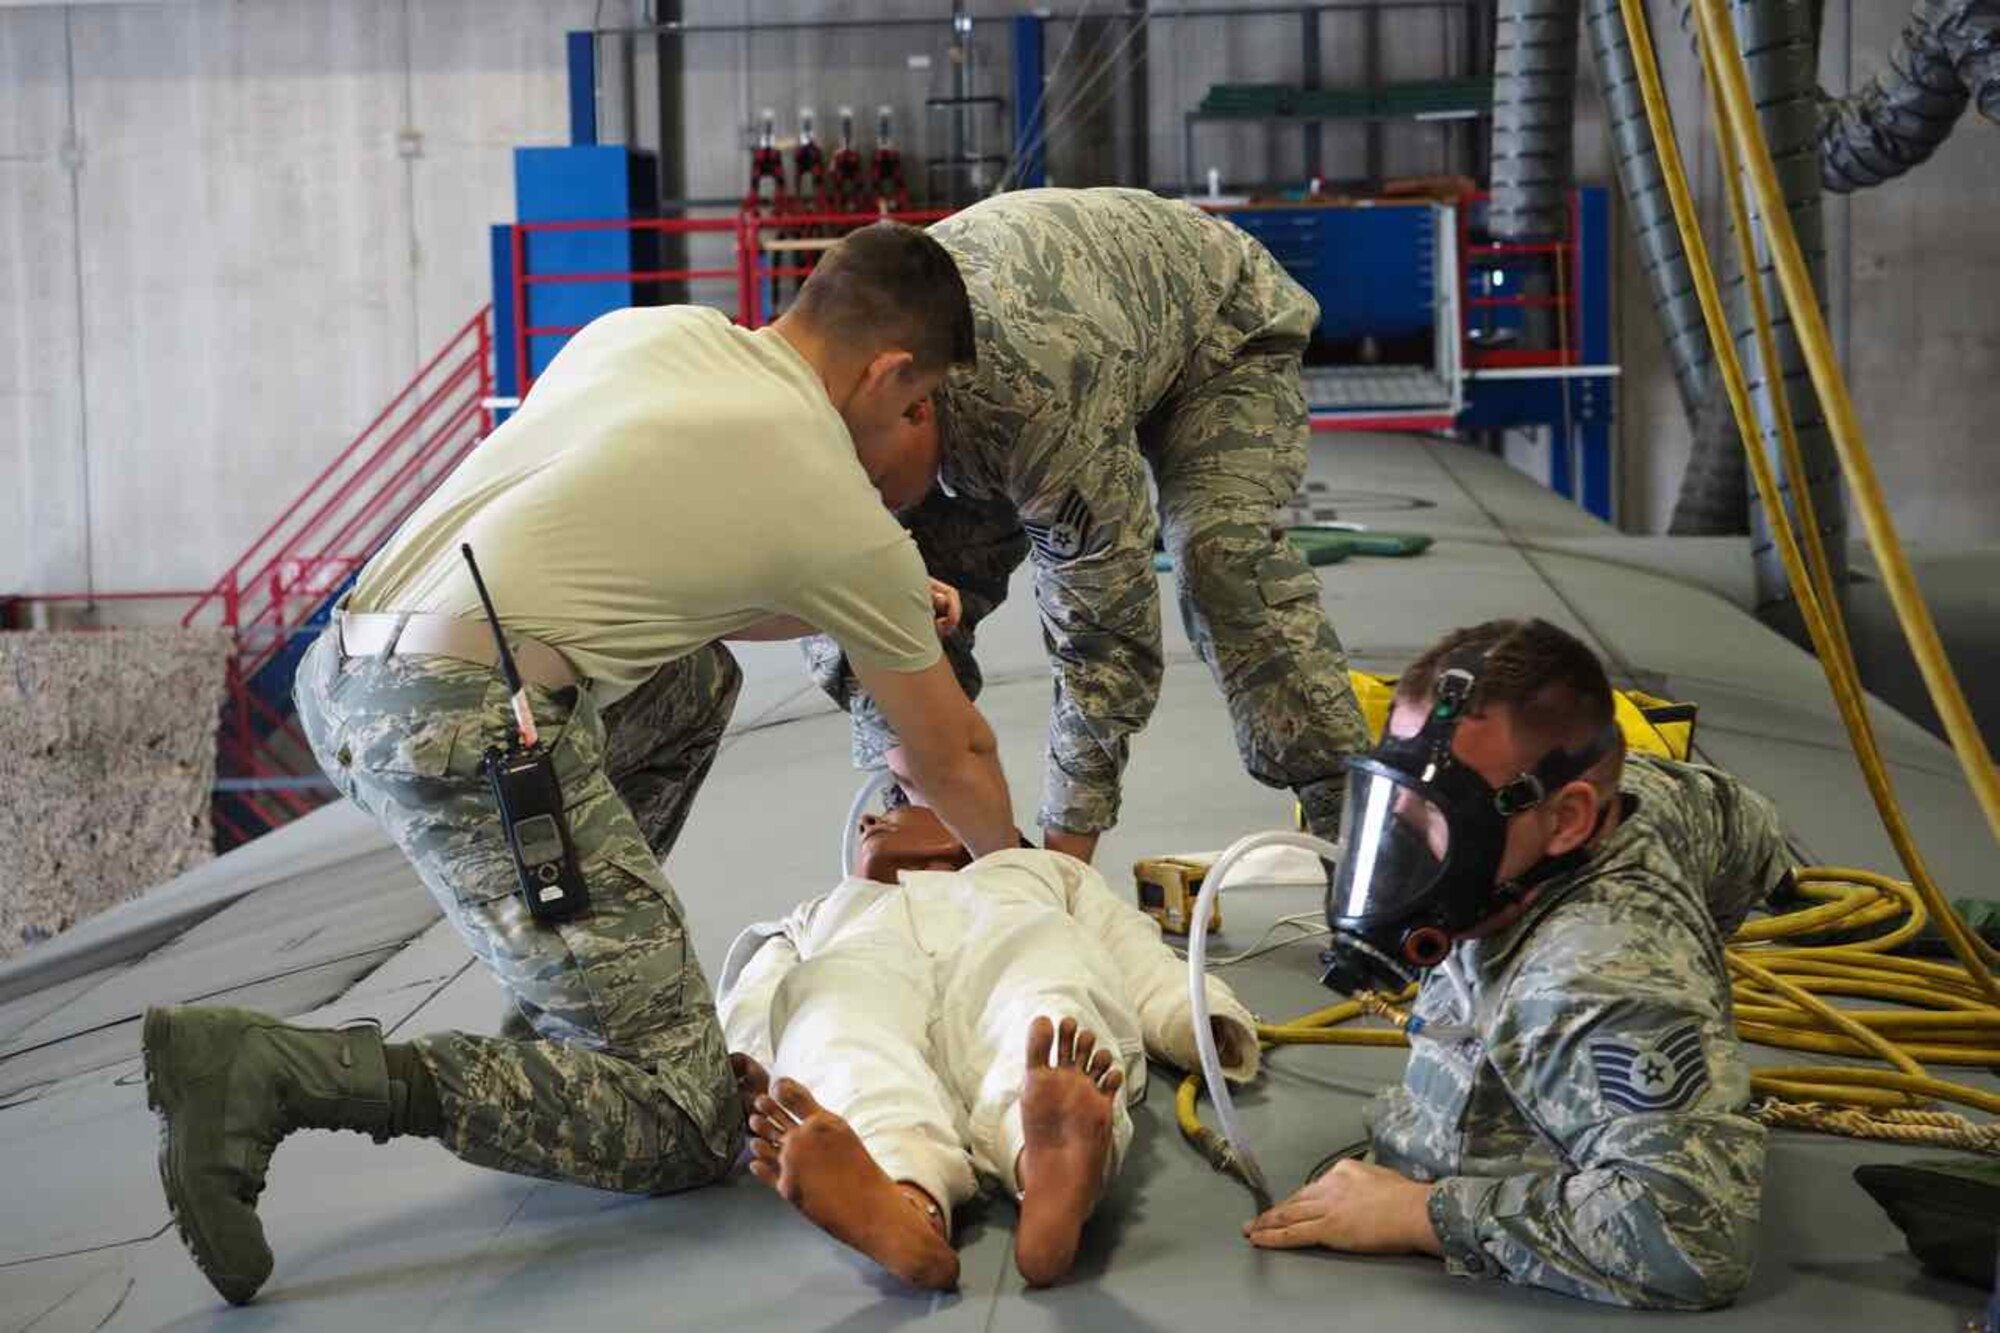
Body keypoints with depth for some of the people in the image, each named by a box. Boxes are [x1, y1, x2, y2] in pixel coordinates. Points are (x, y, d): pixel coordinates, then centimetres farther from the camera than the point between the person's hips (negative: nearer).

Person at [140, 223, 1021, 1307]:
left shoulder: (647, 328, 20)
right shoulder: (841, 516, 4)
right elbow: (953, 758, 18)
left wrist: (885, 611, 37)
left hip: (340, 684, 9)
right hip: (471, 728, -9)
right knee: (680, 1123, -3)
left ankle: (564, 1007, 24)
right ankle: (273, 1069, -15)